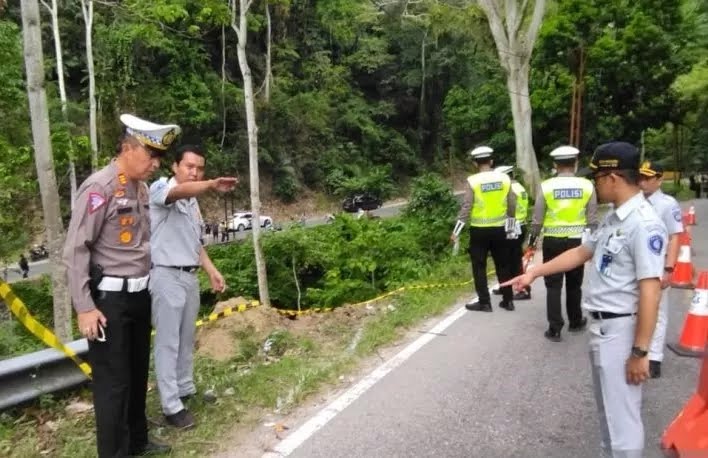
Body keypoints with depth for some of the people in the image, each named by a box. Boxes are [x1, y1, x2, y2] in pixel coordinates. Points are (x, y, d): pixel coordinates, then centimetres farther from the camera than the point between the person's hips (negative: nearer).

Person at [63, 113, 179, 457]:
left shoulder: (141, 188, 8)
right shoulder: (100, 187, -16)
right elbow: (75, 250, -16)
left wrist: (145, 284, 13)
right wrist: (85, 306, -17)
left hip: (139, 295, 8)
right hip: (109, 299, -8)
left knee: (137, 373, 19)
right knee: (113, 381, 2)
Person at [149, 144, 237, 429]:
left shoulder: (193, 203, 15)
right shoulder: (160, 189, -10)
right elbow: (180, 191, -35)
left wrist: (212, 271, 15)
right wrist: (212, 185, -53)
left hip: (190, 276, 8)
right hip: (166, 276, -8)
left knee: (186, 339, 17)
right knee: (168, 343, -2)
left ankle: (186, 389, 31)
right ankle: (171, 406, 6)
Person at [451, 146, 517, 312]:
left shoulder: (472, 180, -10)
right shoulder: (504, 178, 2)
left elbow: (466, 208, -12)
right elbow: (512, 206, 6)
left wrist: (456, 231, -6)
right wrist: (510, 227, 18)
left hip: (479, 230, -4)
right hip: (499, 229, 4)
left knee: (479, 267, 7)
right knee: (503, 265, 14)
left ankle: (484, 302, 11)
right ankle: (508, 300, 22)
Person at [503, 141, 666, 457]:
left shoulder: (643, 224, -21)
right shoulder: (613, 218, 8)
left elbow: (650, 292, -24)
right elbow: (581, 253, 19)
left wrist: (639, 352, -23)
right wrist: (534, 272, 18)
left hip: (620, 330, -9)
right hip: (602, 326, 10)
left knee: (621, 415, 4)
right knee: (608, 410, 24)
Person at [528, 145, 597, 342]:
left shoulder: (546, 186, -7)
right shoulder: (586, 185, -2)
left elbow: (537, 219, -4)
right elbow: (592, 220, 0)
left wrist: (531, 241, 8)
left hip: (552, 241, -2)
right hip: (577, 241, 2)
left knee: (553, 285, 5)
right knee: (574, 284, 17)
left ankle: (555, 329, 5)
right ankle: (575, 322, 33)